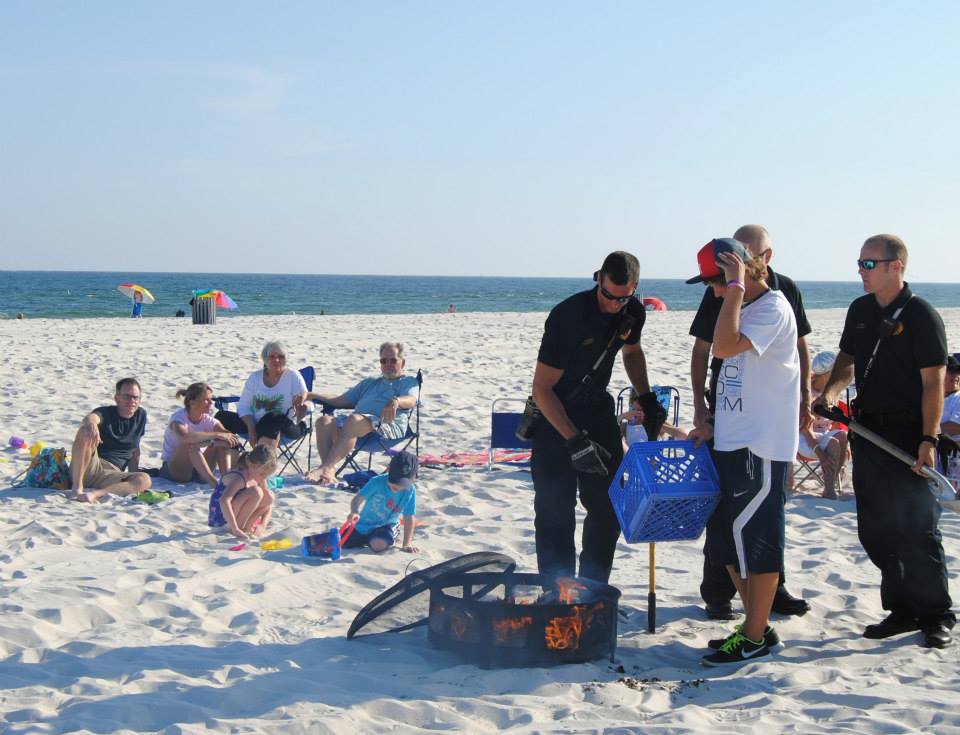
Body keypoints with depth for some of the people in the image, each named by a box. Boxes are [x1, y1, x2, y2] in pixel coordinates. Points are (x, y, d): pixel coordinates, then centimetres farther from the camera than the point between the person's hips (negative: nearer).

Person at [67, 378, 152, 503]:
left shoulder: (141, 415, 13)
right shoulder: (106, 412, -3)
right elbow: (91, 417, -28)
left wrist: (133, 479, 16)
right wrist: (90, 423, -54)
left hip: (112, 475, 3)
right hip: (90, 467, -3)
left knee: (145, 480, -27)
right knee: (86, 433, -32)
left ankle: (96, 493, -38)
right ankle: (77, 488, -34)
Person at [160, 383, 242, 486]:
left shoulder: (208, 420, -2)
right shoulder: (178, 418, -18)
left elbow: (230, 435, -16)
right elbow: (184, 437, -42)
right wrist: (217, 435, -44)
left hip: (198, 471, 5)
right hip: (173, 470, -5)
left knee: (222, 444, -16)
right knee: (191, 444, -34)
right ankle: (212, 481, -40)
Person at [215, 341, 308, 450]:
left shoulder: (292, 376, 1)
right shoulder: (254, 377, 9)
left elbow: (304, 399, -3)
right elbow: (243, 407, 5)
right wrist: (251, 427, -13)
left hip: (284, 426, -4)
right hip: (254, 422, 4)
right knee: (222, 417, -16)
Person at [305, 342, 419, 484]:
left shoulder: (409, 382, 20)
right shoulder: (369, 383, 39)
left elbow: (411, 401, -4)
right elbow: (340, 401, 36)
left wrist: (396, 401, -28)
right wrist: (312, 395, 22)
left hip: (389, 424, -6)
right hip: (357, 422, 6)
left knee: (354, 420, -38)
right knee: (324, 422, -24)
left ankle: (324, 468, -44)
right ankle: (329, 472, -38)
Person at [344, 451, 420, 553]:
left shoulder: (410, 490, -19)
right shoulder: (376, 482, -20)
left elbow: (409, 518, -15)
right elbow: (358, 499, -23)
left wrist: (406, 544, -16)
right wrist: (355, 512, -45)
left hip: (386, 526, -2)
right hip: (363, 525, 2)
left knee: (378, 545, -33)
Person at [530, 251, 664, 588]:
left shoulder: (633, 312, -8)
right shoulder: (567, 316, -27)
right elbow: (542, 388, -25)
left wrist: (647, 399, 5)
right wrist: (575, 440, -31)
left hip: (597, 410, 6)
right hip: (554, 414, -6)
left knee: (608, 506, 4)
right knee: (555, 511, -8)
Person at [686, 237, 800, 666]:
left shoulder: (773, 309, -15)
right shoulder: (745, 308, 15)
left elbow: (724, 347, -31)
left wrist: (737, 288, -24)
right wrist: (714, 424, 16)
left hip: (761, 447, -10)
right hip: (733, 442, 10)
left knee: (756, 540, -1)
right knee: (729, 541, 14)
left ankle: (755, 639, 9)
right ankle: (757, 626, 26)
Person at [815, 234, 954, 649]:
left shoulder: (921, 316, -11)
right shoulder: (860, 311, 9)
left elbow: (934, 381, -13)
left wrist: (929, 439, -18)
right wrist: (831, 391, -2)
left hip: (908, 436, -7)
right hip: (868, 429, 7)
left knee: (917, 528, -4)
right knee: (875, 529, 9)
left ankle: (935, 615, 9)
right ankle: (902, 609, 21)